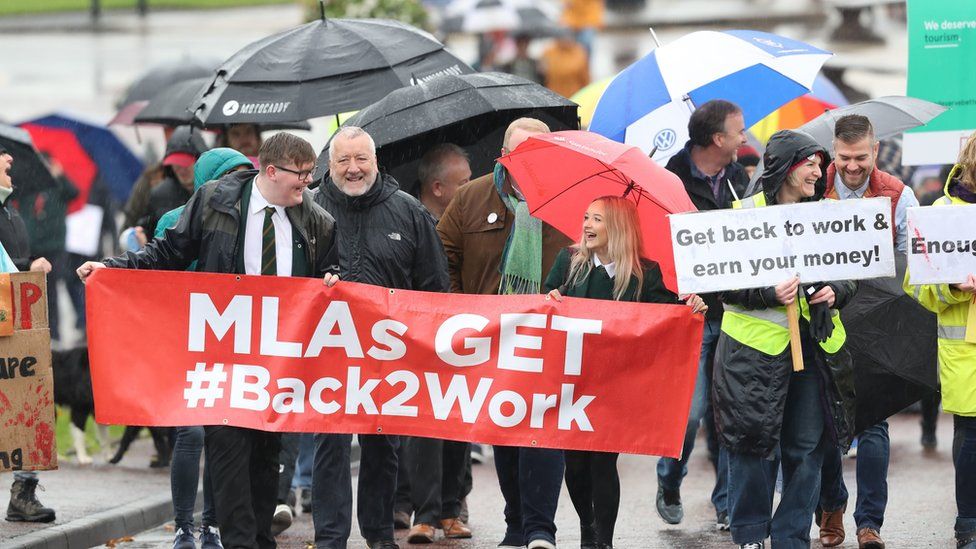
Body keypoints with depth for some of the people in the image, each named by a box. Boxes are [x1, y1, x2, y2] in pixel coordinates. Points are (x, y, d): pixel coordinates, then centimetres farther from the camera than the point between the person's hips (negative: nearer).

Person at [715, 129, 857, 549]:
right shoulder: (745, 213, -2)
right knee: (754, 443, -2)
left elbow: (850, 275, 18)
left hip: (816, 344, 4)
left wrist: (835, 293, -4)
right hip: (757, 345, -4)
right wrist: (770, 294, -20)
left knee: (807, 448, 5)